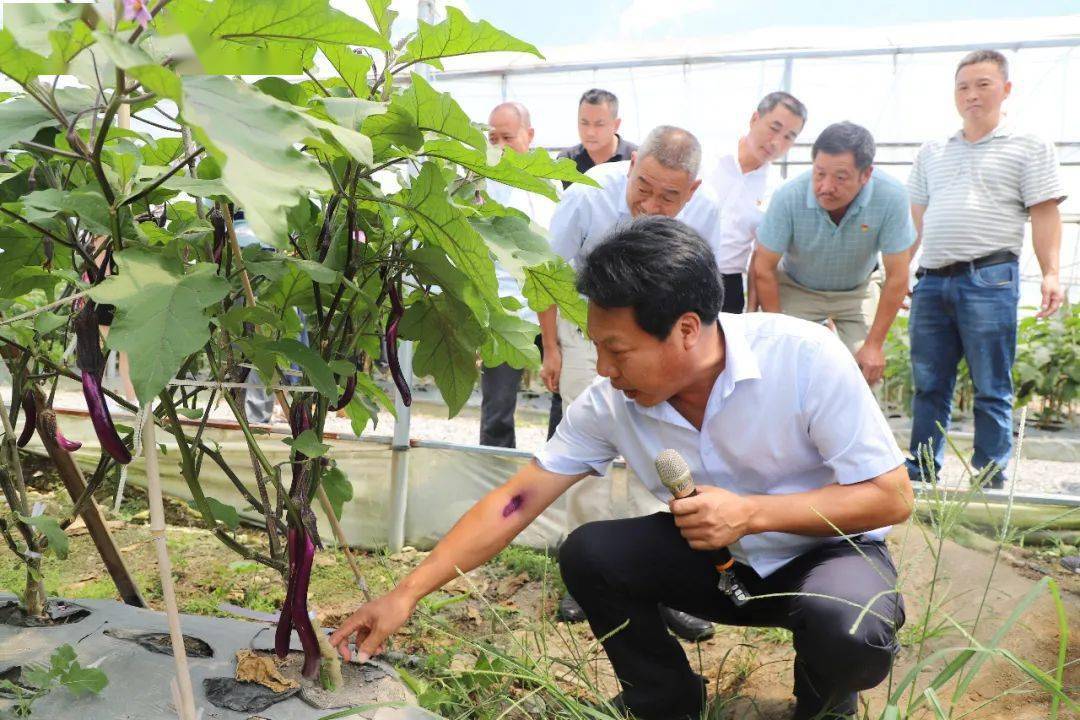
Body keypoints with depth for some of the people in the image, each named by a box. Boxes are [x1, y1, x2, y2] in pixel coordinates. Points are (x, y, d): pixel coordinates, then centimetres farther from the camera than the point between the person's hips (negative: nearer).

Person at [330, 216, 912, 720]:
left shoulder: (805, 358, -27)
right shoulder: (611, 403, -16)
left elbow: (891, 497, -20)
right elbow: (515, 502, -14)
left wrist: (752, 512, -31)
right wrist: (407, 593, -17)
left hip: (830, 549, -2)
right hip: (717, 558, 3)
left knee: (849, 630, -35)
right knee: (588, 554, -20)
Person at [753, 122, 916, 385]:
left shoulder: (891, 197, -28)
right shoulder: (789, 197, -29)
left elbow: (897, 277, -18)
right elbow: (764, 269, -18)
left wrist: (874, 344, -16)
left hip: (859, 290, 1)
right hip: (795, 289, -1)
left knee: (863, 372, -9)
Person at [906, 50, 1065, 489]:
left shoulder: (1029, 148, 7)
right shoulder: (932, 153, 20)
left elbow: (1044, 214, -1)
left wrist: (1051, 274, -12)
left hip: (989, 281, -4)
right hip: (931, 282, 5)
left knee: (992, 389, -1)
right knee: (928, 385, 9)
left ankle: (990, 480, 8)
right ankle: (920, 473, 17)